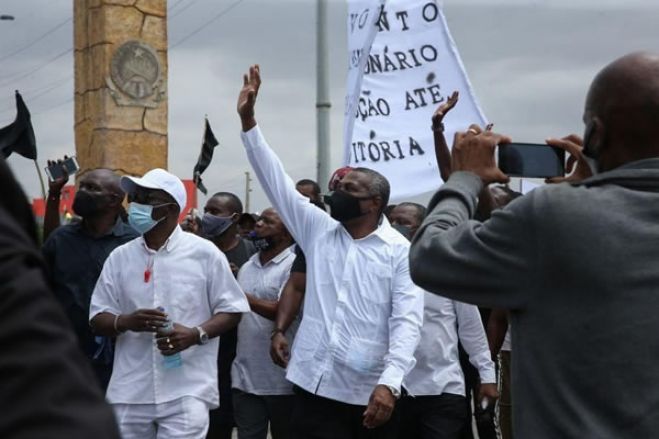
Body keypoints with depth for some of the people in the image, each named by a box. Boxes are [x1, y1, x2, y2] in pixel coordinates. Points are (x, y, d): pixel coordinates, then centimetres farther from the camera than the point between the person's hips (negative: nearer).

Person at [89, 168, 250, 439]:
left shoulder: (204, 253, 0)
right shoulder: (119, 257, 9)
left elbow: (231, 310, 2)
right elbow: (97, 319, 9)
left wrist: (195, 334, -16)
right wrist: (125, 322, -14)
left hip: (186, 391, -3)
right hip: (130, 393, 4)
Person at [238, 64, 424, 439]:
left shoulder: (400, 251, -3)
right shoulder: (318, 231, 10)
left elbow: (407, 320, -10)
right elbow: (276, 180, 6)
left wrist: (389, 383, -23)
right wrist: (248, 121, -2)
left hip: (370, 394, -3)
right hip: (315, 388, 3)